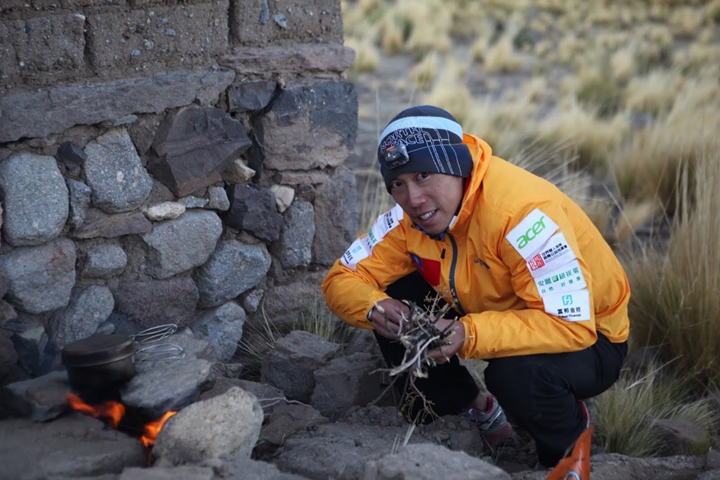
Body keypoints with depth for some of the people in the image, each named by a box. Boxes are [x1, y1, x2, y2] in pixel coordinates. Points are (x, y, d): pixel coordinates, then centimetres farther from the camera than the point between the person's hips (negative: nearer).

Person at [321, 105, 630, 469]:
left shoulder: (522, 212, -32)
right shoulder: (408, 216, -11)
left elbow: (571, 326, -36)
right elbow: (343, 279, -8)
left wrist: (469, 335, -46)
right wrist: (376, 308, -31)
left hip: (587, 336, -6)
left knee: (517, 371, -38)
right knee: (396, 306, -14)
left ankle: (569, 439, -1)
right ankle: (477, 413, 8)